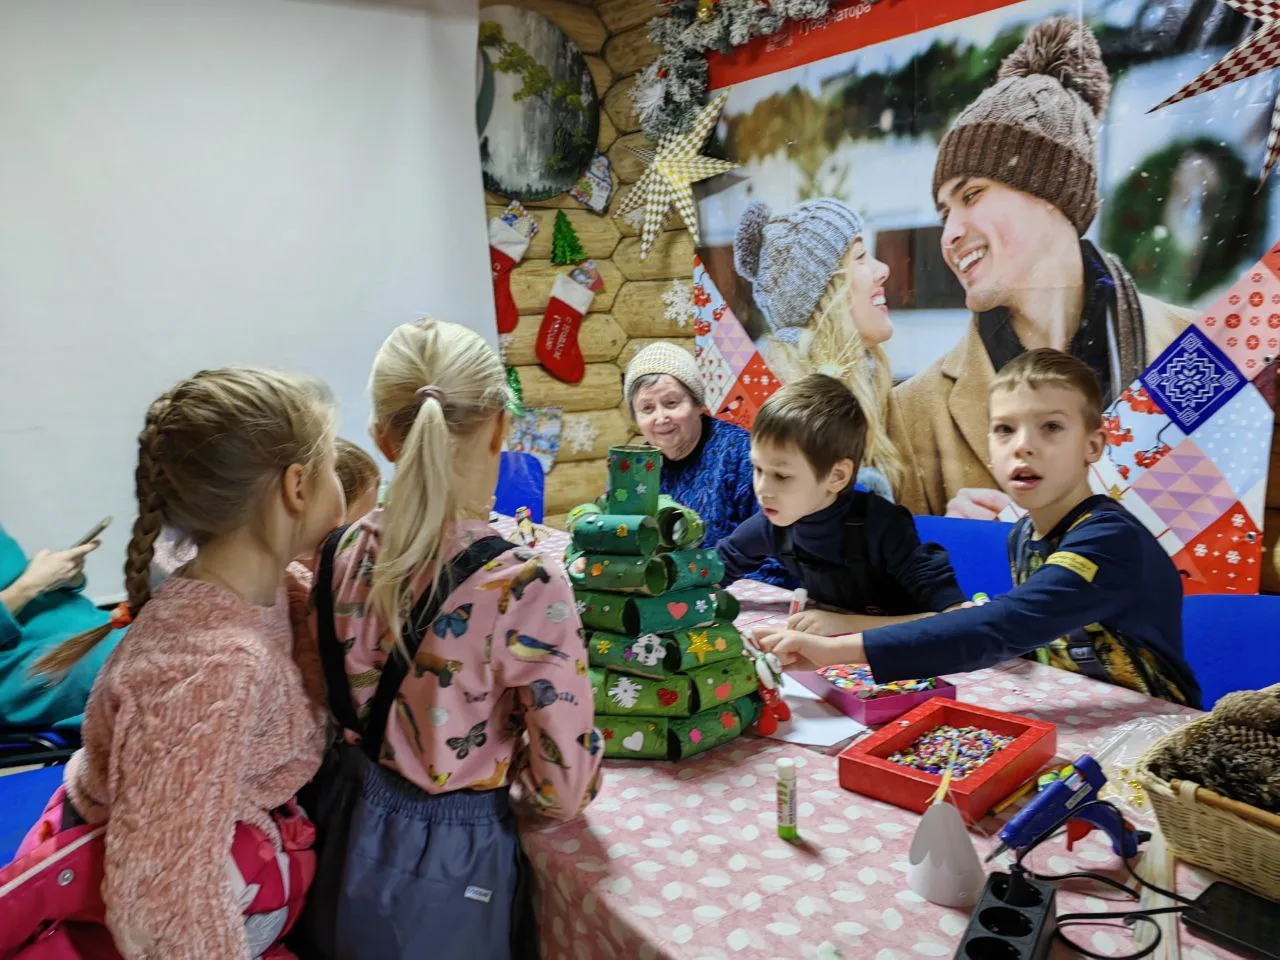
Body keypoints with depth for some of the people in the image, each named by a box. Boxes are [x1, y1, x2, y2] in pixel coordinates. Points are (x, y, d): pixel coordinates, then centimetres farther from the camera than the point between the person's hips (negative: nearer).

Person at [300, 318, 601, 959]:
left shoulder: (339, 553, -11)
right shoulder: (528, 589, -28)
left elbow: (335, 706, 6)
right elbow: (565, 791, -19)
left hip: (344, 838, 5)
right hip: (445, 867, -4)